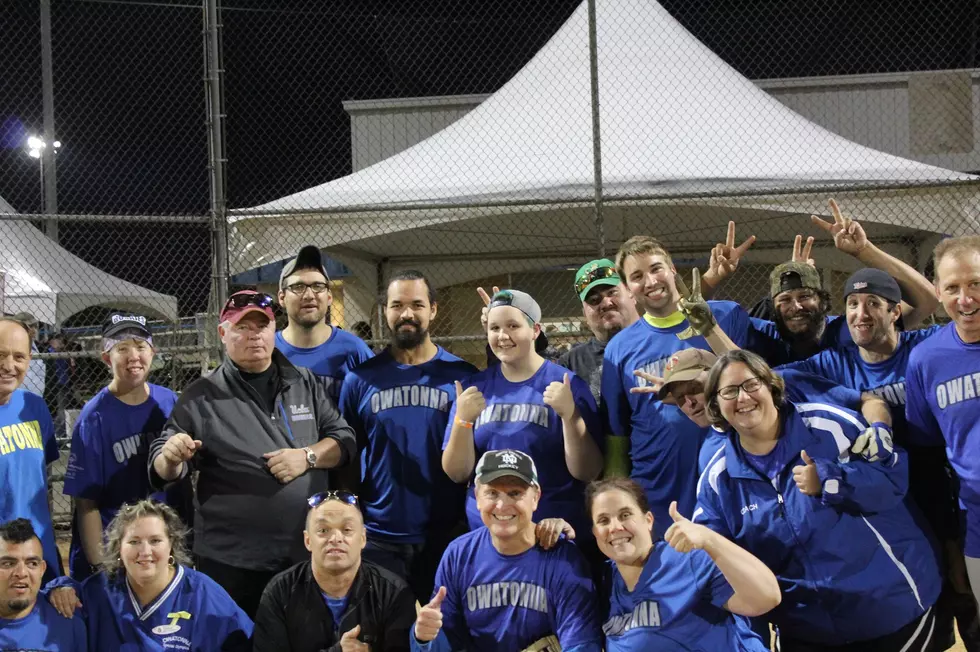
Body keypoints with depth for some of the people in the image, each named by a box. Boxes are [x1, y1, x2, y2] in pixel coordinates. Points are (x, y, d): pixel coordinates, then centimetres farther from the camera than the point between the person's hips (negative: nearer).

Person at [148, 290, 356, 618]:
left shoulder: (304, 383, 8)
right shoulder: (203, 396, -1)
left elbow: (344, 438, 8)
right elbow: (163, 471, -2)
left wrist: (308, 456, -11)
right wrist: (172, 458, -26)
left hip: (309, 554, 3)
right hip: (232, 561, -3)